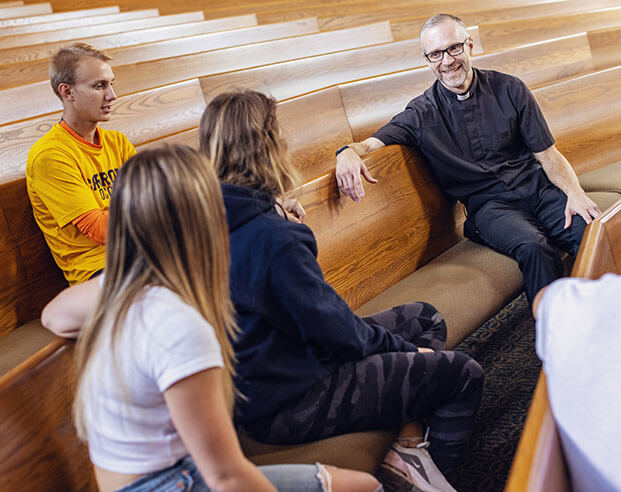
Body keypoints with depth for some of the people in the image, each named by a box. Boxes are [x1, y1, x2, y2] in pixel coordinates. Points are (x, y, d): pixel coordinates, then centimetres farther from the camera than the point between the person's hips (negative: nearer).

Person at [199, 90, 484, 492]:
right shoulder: (271, 236, -29)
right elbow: (335, 330, -22)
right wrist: (403, 348, -4)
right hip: (289, 402, -10)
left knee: (425, 319, 17)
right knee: (463, 376, -5)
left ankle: (407, 445, 7)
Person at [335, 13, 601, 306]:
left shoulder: (509, 89, 8)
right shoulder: (422, 114, 4)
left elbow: (547, 154, 8)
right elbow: (372, 142, -3)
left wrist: (575, 192, -10)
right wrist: (349, 152, -29)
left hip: (538, 187, 2)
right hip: (488, 205, -2)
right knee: (533, 247, -34)